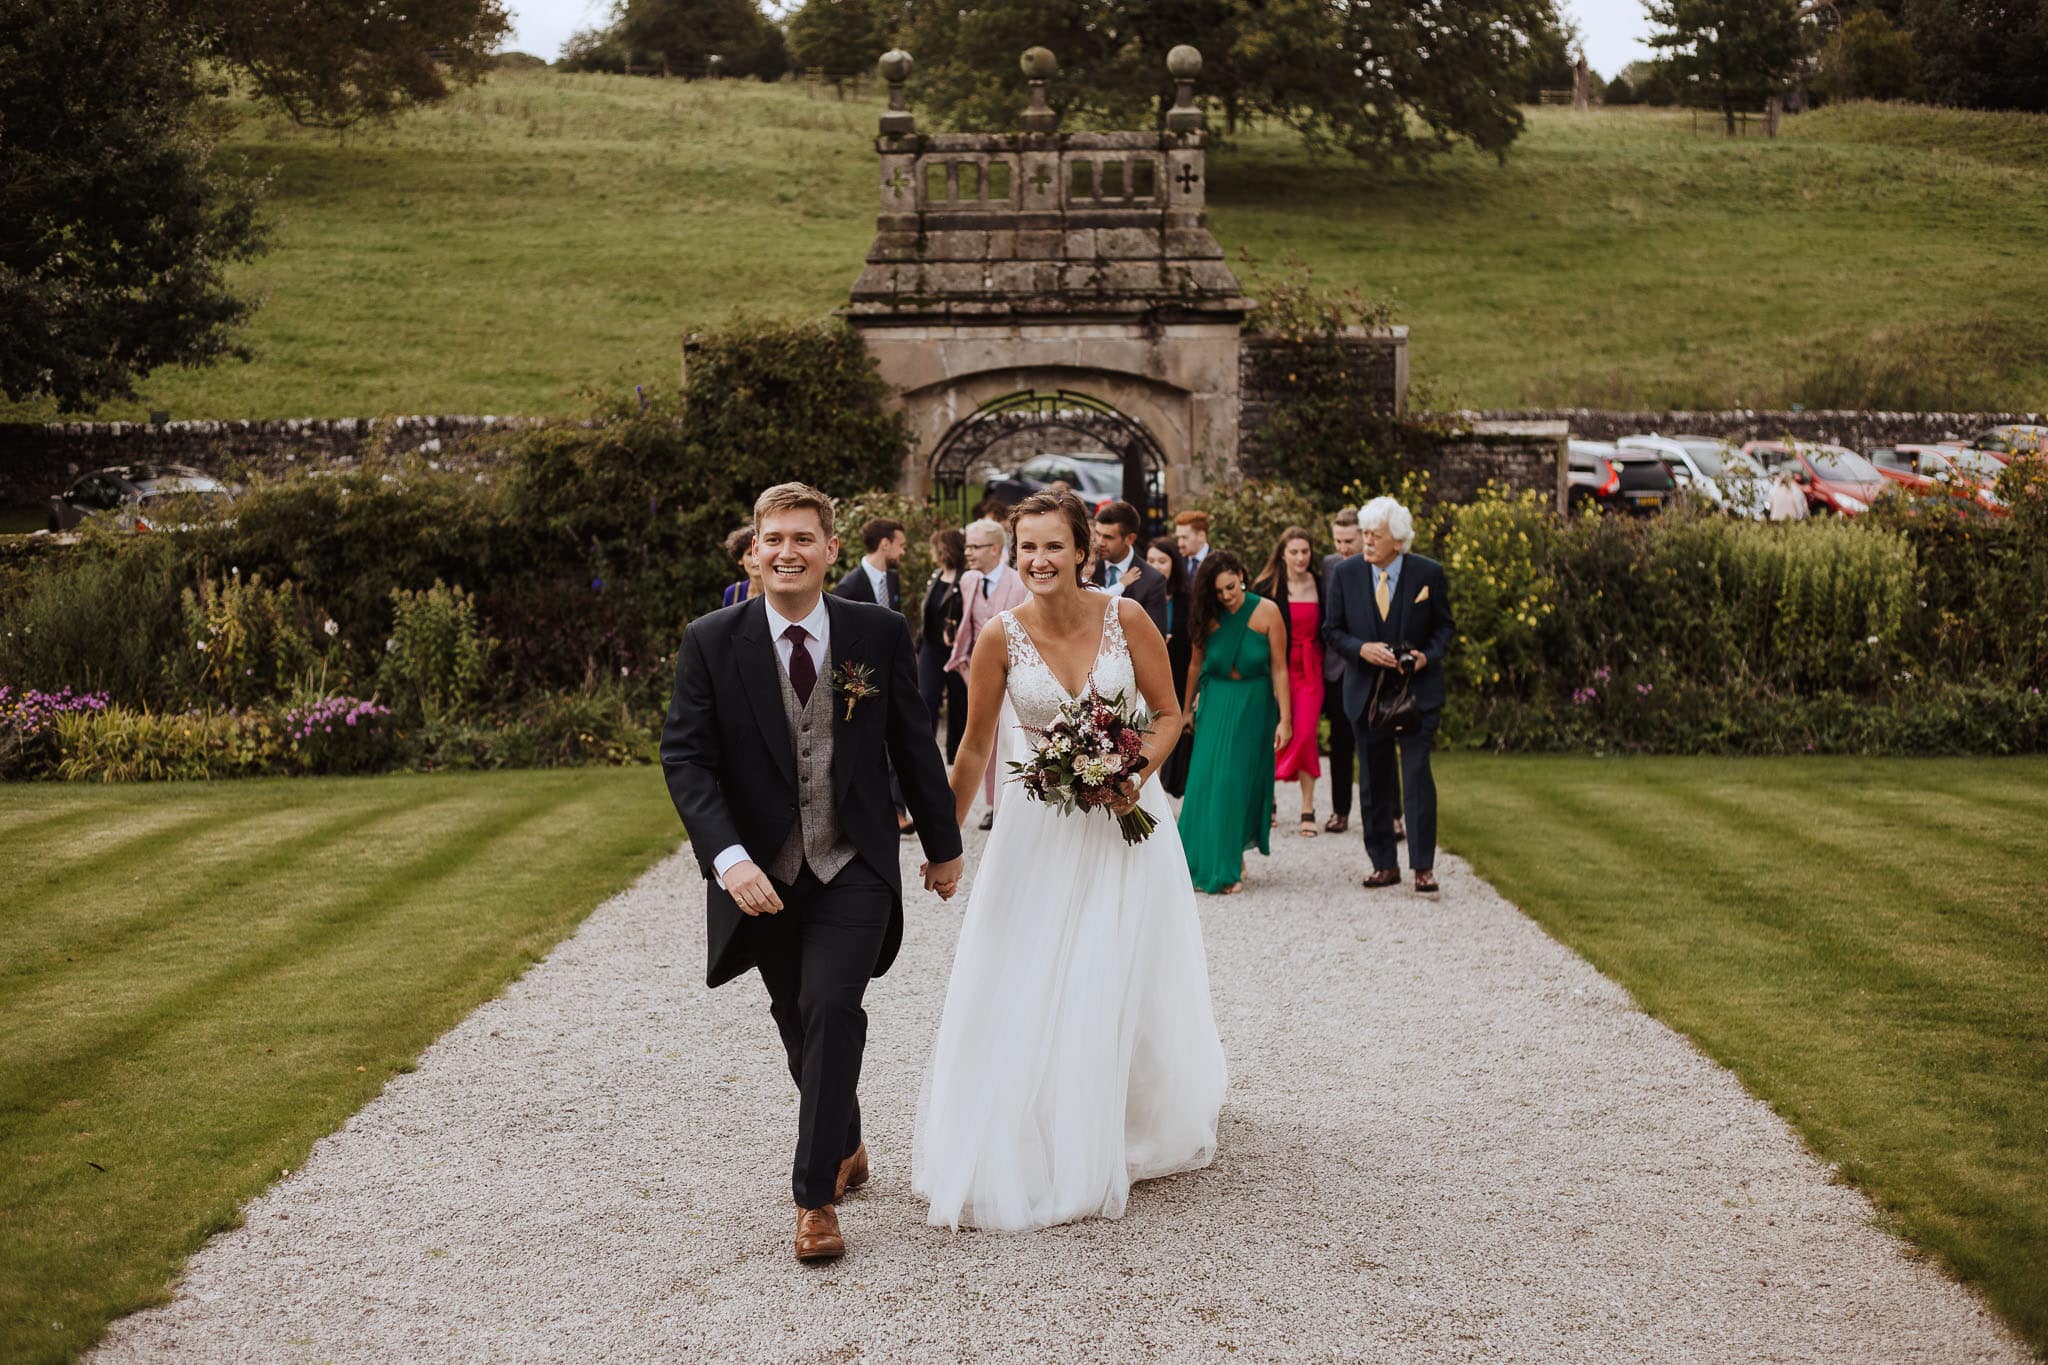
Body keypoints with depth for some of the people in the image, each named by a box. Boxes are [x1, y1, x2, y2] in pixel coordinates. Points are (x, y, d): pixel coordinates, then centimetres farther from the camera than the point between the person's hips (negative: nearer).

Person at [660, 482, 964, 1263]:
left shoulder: (880, 635, -4)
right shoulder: (711, 642, -7)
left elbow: (913, 745, 6)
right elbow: (684, 757, -12)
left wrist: (943, 844, 14)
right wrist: (728, 858, -25)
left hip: (853, 868, -1)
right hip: (760, 874, 2)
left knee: (832, 1008, -17)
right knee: (798, 1022, 15)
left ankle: (816, 1196, -6)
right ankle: (846, 1146, 40)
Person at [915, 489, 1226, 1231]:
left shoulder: (1126, 618, -11)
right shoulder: (1001, 636, -10)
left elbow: (1169, 714, 0)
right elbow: (974, 747, -1)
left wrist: (1139, 771, -19)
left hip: (1126, 817, 0)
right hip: (1041, 827, 0)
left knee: (1123, 985, 8)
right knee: (1022, 992, 1)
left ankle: (1129, 1135, 30)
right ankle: (1024, 1150, 18)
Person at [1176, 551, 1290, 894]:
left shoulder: (1267, 612, -11)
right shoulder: (1209, 617, -3)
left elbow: (1279, 669, -10)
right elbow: (1196, 665, 11)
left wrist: (1284, 718, -12)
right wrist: (1187, 708, 19)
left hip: (1254, 705, -2)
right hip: (1215, 704, 2)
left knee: (1241, 784, -1)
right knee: (1208, 783, -4)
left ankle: (1231, 866, 10)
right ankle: (1207, 865, 7)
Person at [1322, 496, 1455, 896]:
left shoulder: (1429, 574, -4)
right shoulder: (1346, 574, 0)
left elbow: (1444, 627, 5)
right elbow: (1332, 630, 4)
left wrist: (1427, 656, -14)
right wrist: (1362, 649, -15)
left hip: (1417, 689, -2)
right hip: (1366, 692, 3)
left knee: (1417, 775, -10)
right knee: (1374, 783, 8)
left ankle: (1423, 867, -2)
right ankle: (1383, 864, 18)